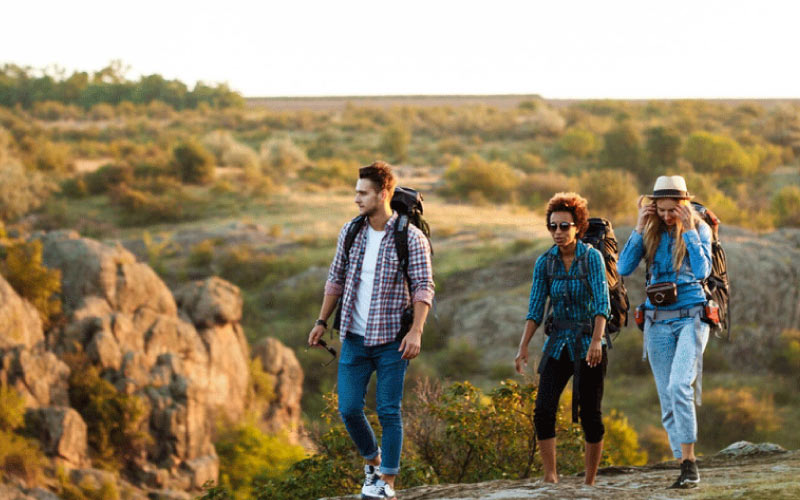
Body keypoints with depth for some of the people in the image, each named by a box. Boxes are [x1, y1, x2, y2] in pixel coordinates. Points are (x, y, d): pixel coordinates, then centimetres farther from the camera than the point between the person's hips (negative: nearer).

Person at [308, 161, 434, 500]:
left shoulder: (411, 238, -9)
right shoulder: (350, 232, 5)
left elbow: (424, 287, -11)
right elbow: (336, 280, 14)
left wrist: (416, 331, -21)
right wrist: (322, 322, 13)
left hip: (391, 341, -4)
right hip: (355, 338, 4)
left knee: (388, 411, -2)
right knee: (348, 408, 2)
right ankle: (372, 459, 27)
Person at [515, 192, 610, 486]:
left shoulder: (592, 257, -9)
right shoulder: (545, 263, 3)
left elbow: (602, 302, -18)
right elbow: (535, 308, 2)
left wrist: (596, 340, -31)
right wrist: (523, 347, -8)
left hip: (588, 343, -3)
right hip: (558, 343, 3)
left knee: (590, 415, 0)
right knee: (543, 411, -11)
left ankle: (589, 484, 10)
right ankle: (550, 479, -8)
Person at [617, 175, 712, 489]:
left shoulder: (699, 229, -1)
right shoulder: (651, 232, 7)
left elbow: (702, 272, -15)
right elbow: (624, 268, -3)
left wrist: (689, 229, -15)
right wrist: (639, 228, -7)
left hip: (691, 317, -4)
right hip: (658, 322, 4)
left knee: (679, 386, -24)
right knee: (668, 400, 3)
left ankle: (690, 462, -22)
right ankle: (685, 468, 10)